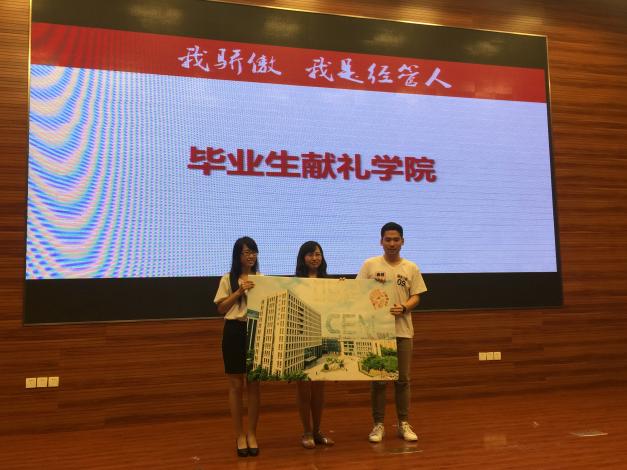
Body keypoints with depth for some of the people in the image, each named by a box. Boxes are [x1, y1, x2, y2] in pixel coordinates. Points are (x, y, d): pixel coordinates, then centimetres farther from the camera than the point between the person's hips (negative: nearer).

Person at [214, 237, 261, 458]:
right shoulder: (228, 279, 1)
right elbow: (221, 309, -2)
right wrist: (239, 292, -12)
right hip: (234, 332, -2)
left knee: (254, 385, 8)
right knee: (236, 385, 5)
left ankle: (252, 433, 20)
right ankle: (239, 434, 18)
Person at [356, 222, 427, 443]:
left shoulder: (411, 268, 6)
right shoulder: (370, 265, 0)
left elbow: (415, 297, 5)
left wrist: (403, 307, -15)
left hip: (402, 330, 2)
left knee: (403, 379, 9)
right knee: (378, 378, 5)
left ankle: (404, 424, 20)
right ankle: (378, 424, 15)